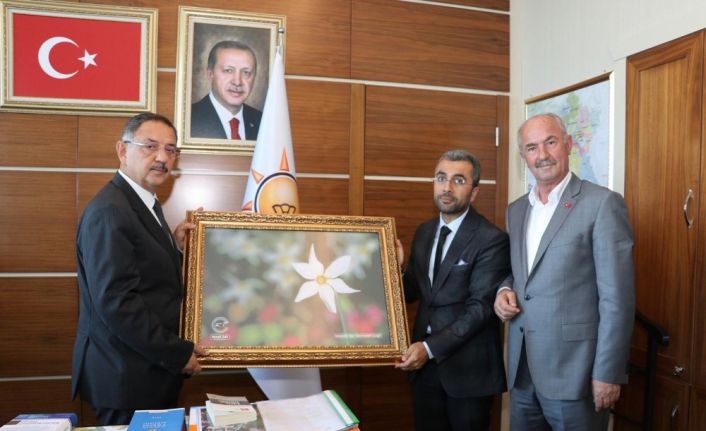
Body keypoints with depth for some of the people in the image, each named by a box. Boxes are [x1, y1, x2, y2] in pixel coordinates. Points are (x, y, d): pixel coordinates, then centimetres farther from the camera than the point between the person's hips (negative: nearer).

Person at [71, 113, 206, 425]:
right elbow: (115, 301, -26)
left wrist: (175, 245, -2)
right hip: (126, 375, -9)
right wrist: (177, 353, -20)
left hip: (149, 368, 9)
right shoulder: (110, 211, -20)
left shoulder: (144, 203, 10)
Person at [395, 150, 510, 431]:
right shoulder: (424, 232, 7)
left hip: (468, 367, -5)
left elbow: (480, 307, -18)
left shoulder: (491, 239, -14)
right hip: (424, 362, 6)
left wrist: (431, 347, -23)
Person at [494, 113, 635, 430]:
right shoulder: (515, 210, 11)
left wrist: (608, 373, -14)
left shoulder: (602, 203, -10)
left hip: (574, 371, -6)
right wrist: (504, 290, -1)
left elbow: (617, 298, -12)